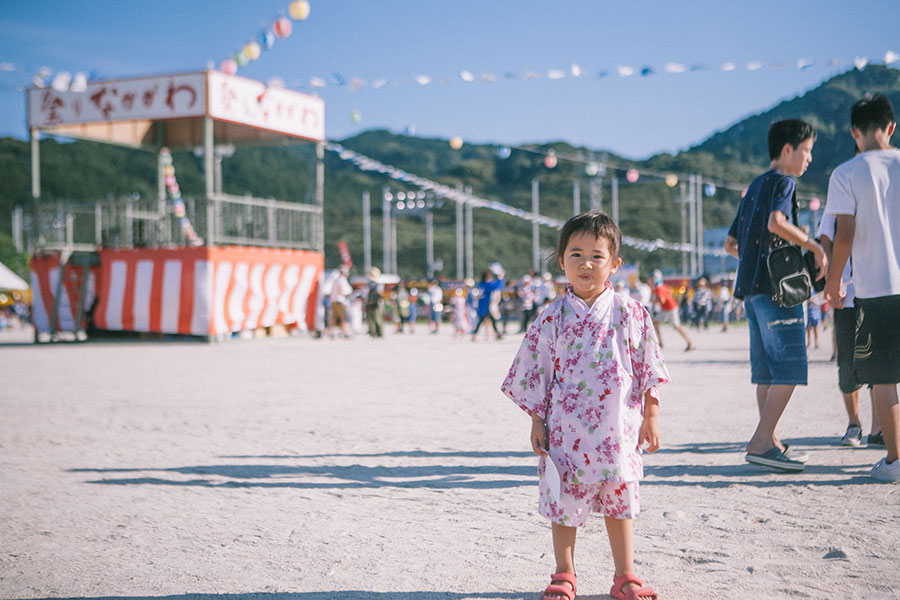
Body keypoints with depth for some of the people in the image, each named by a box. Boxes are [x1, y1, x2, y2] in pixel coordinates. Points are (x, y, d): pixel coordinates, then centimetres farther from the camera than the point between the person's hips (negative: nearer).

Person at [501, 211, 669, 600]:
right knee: (563, 502, 7)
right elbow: (534, 371, 3)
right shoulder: (553, 319, -2)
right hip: (566, 430, 0)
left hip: (617, 429, 0)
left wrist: (650, 416, 3)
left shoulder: (630, 314, -1)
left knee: (619, 501, 10)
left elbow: (648, 368, 4)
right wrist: (537, 422, 2)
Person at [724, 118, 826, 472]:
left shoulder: (755, 186, 22)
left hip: (751, 287, 9)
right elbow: (776, 222, -25)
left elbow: (730, 244, 23)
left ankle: (768, 442, 11)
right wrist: (816, 247, -16)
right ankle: (761, 442, -14)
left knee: (768, 370, 9)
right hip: (776, 287, -9)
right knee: (790, 368, -9)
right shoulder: (782, 181, -5)